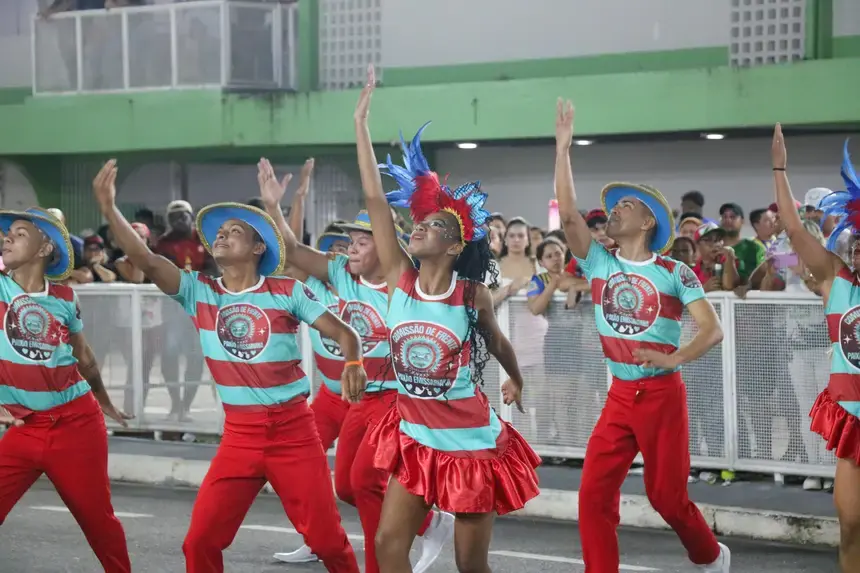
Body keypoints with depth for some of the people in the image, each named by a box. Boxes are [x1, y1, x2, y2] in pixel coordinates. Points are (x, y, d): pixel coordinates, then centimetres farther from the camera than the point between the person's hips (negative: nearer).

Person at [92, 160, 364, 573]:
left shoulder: (287, 291, -2)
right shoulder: (198, 291, 2)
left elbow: (343, 333, -2)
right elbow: (145, 260, -10)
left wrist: (353, 364, -25)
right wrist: (109, 207, -21)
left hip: (293, 430, -2)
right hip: (238, 436, 2)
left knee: (327, 538, 0)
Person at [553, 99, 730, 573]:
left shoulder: (673, 272, -6)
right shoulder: (599, 262, 2)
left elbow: (712, 330, -13)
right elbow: (568, 214, -11)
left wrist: (675, 357, -31)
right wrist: (563, 148, -14)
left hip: (662, 395, -3)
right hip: (619, 396, 3)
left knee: (666, 495, 6)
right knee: (594, 493, -7)